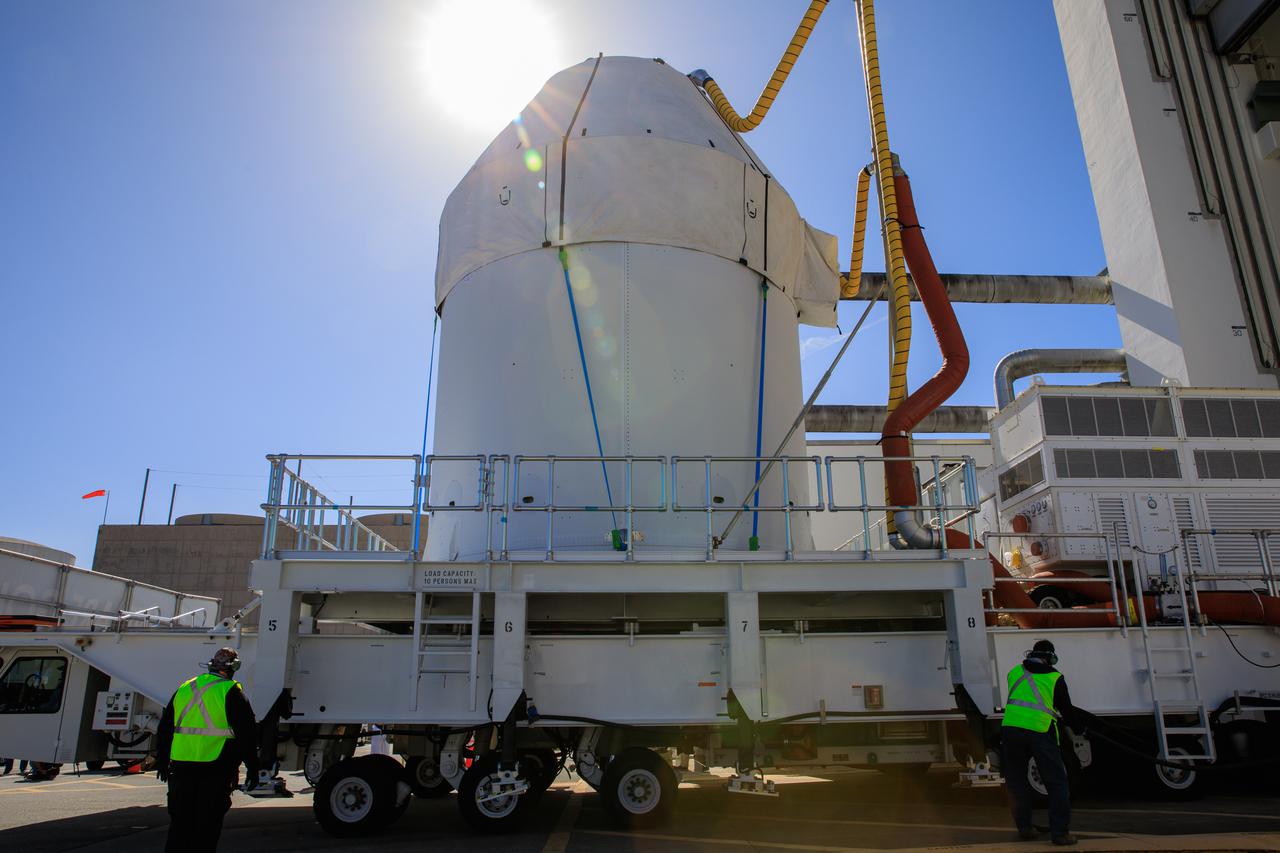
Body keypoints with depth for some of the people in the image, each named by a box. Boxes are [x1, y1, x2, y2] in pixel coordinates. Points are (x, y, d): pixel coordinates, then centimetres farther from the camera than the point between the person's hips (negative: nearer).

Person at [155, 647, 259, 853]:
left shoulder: (185, 688, 12)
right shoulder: (231, 692, -7)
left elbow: (164, 729, 20)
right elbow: (247, 733, -9)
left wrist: (162, 761, 29)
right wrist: (252, 767, -2)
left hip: (181, 766, 5)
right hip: (215, 769, -5)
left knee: (180, 822, 16)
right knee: (207, 826, 4)